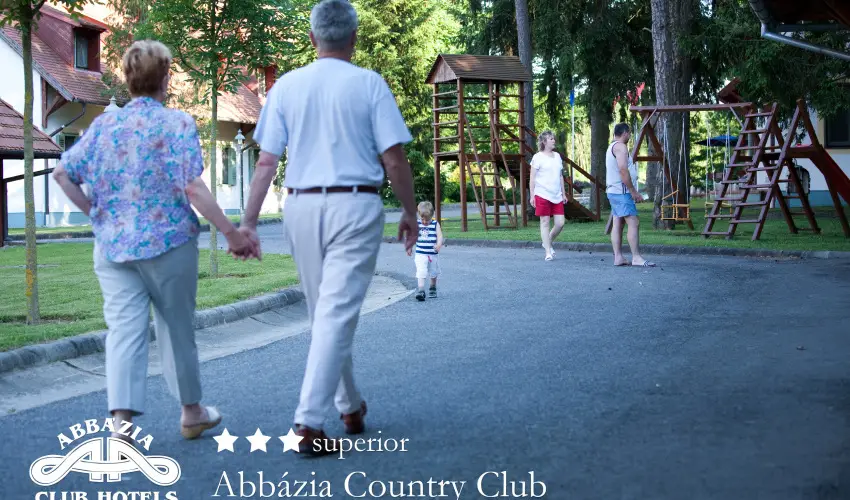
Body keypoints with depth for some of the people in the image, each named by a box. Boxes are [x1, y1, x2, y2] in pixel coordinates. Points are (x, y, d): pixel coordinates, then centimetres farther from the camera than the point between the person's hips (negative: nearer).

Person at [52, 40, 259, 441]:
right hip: (168, 242, -3)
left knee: (124, 330, 1)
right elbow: (193, 187, -16)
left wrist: (95, 213, 12)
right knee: (176, 328, 11)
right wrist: (232, 234, -12)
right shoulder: (177, 123, -8)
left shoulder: (103, 124, 6)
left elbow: (62, 174, 3)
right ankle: (191, 412, 25)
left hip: (113, 243, 3)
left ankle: (121, 419, -10)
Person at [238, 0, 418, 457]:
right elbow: (394, 160, -6)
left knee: (324, 313, 17)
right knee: (338, 314, -4)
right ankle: (310, 421, -11)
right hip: (355, 206, -4)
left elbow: (266, 161, 0)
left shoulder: (286, 86, 3)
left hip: (301, 206, 4)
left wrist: (249, 221, 4)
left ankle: (350, 407, 30)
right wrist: (410, 212, 6)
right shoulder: (369, 84, -4)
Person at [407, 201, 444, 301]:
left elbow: (439, 236, -13)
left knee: (433, 273, 16)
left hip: (433, 254, 1)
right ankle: (421, 291, -21)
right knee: (421, 272, -17)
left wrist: (439, 244, -32)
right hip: (420, 254, -1)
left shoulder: (435, 224, -5)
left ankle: (433, 288, 39)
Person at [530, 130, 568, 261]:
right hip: (542, 195, -6)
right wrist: (532, 195, -9)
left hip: (557, 196, 6)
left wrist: (564, 193, 16)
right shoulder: (538, 157, -4)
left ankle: (548, 243, 24)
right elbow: (532, 178, -4)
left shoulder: (557, 156, 15)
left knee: (560, 223, -1)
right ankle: (548, 252, 4)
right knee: (545, 222, -1)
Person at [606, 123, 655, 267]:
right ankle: (636, 257, -16)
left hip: (614, 192, 11)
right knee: (633, 223, -12)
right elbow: (623, 170, -22)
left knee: (617, 224, 6)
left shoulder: (612, 147, 21)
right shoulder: (620, 146, -12)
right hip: (621, 191, -11)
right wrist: (634, 191, -18)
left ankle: (618, 257, 3)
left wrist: (632, 191, 22)